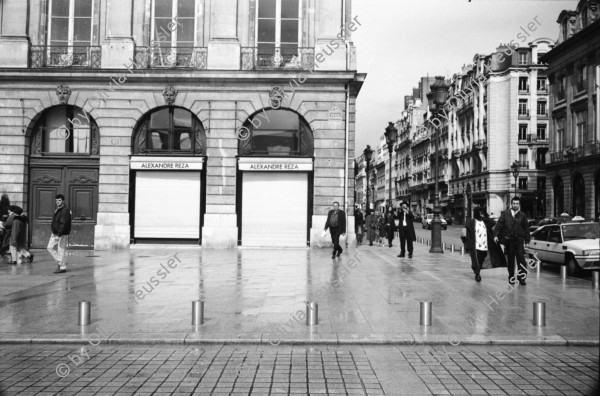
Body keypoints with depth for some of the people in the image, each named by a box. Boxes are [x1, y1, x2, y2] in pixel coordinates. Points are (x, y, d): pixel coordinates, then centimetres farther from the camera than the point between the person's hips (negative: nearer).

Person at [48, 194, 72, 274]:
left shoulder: (65, 211, -17)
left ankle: (63, 268, 2)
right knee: (50, 247, 11)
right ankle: (60, 262, 20)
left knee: (61, 251, -5)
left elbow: (64, 224, -24)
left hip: (62, 234, -10)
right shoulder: (57, 210, 14)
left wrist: (59, 234, -28)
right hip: (55, 233, 10)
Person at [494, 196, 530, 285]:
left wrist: (527, 240, 5)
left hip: (519, 240, 0)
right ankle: (511, 277, 17)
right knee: (510, 259, 8)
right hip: (509, 240, 0)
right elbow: (499, 224, 2)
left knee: (521, 258, -10)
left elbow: (526, 228, 9)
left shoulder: (522, 215, 7)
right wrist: (496, 235, -9)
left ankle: (522, 277, -5)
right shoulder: (505, 214, 5)